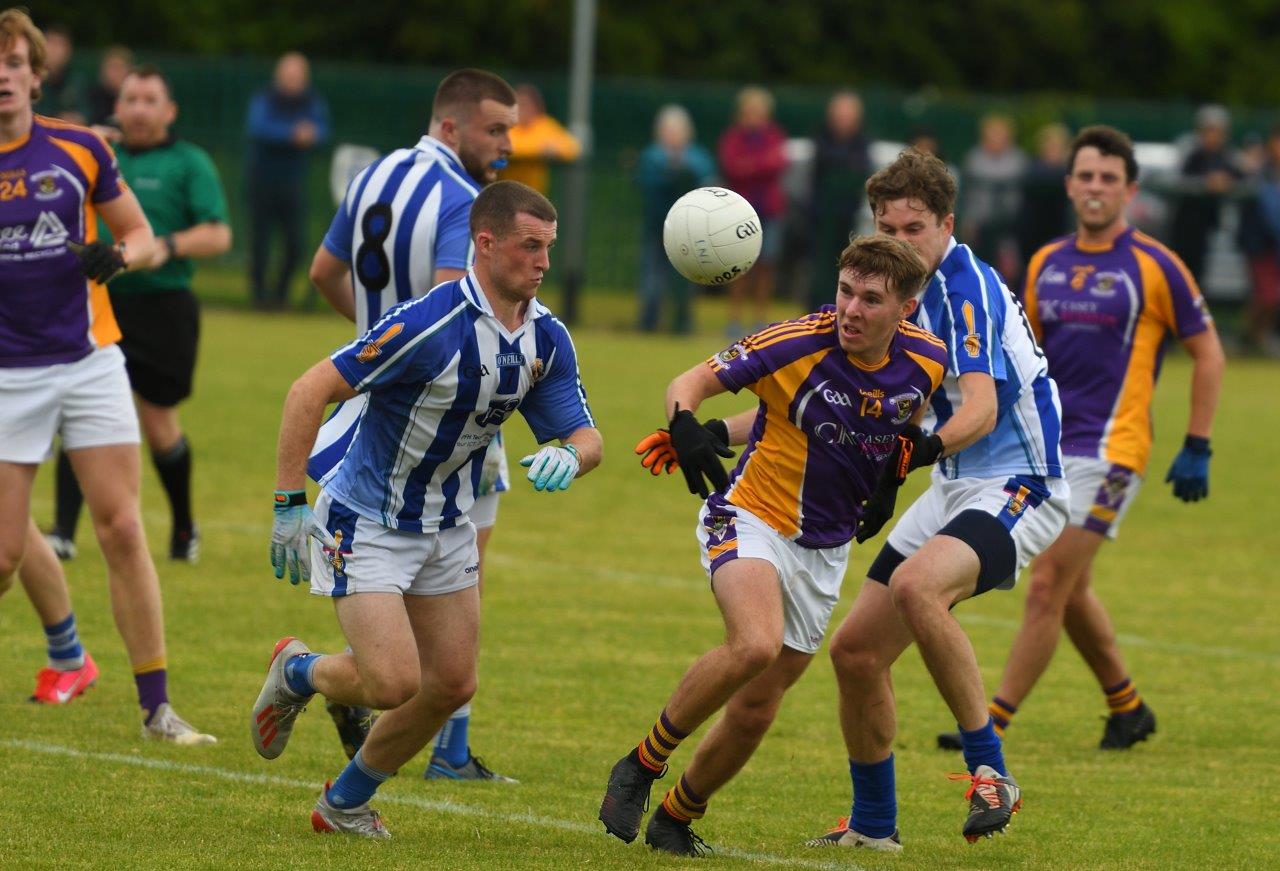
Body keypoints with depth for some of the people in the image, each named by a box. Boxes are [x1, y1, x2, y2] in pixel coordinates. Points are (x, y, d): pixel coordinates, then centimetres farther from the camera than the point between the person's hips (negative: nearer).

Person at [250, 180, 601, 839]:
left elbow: (585, 436, -1)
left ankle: (345, 803, 26)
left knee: (452, 683, 6)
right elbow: (309, 392, -25)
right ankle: (297, 673, 17)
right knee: (394, 682, -16)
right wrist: (288, 506, -26)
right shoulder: (428, 324, -28)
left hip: (446, 527, 7)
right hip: (365, 523, -7)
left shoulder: (546, 339, -5)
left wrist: (569, 456, -27)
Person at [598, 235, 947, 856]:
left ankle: (675, 818, 30)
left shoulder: (925, 363, -6)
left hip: (824, 550, 5)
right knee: (755, 645, -33)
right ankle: (643, 764, -12)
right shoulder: (798, 344, -19)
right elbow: (689, 383, -11)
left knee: (754, 711, 6)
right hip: (751, 519, -5)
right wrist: (686, 426, -32)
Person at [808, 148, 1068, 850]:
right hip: (954, 491, 9)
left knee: (915, 583, -36)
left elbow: (982, 404, -27)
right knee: (855, 652, 5)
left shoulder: (965, 283, -16)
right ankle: (873, 824, 22)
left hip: (1015, 485, -9)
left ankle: (989, 772, -28)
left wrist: (932, 445, -50)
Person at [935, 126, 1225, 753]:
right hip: (1048, 445, 7)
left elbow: (1207, 354, 1)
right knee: (1070, 592, 14)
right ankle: (1127, 708, 32)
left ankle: (991, 725, -9)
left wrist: (1196, 449, -3)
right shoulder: (1047, 264, 10)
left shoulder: (1154, 266, -5)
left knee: (1047, 586, -11)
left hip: (1107, 450, -7)